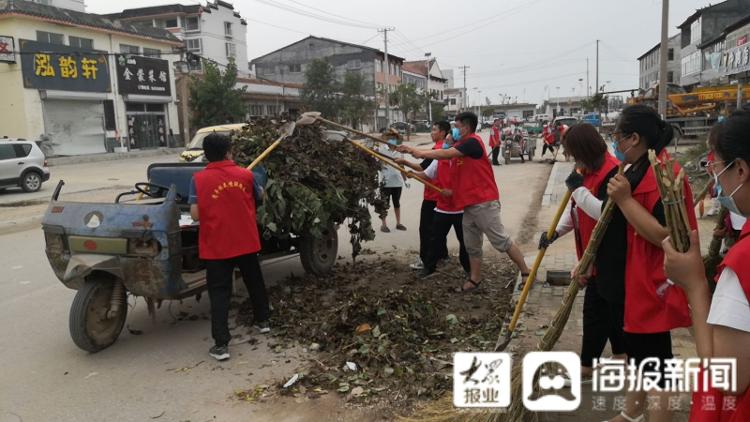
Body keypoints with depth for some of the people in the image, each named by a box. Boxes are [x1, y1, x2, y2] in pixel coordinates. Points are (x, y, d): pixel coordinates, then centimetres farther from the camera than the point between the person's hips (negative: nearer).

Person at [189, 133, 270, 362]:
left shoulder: (199, 179, -11)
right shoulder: (246, 175, -2)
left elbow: (196, 214, -13)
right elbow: (255, 204, 12)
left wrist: (213, 211, 6)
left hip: (216, 246, -2)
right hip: (246, 242, 3)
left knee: (219, 293, 2)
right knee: (254, 282, 23)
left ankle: (221, 344, 0)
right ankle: (262, 320, 40)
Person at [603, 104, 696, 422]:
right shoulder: (637, 171, 9)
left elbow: (665, 236, -29)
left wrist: (625, 199, -27)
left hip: (653, 286, -11)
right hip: (631, 279, 11)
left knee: (653, 365, 1)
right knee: (635, 349, 24)